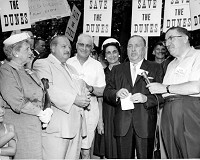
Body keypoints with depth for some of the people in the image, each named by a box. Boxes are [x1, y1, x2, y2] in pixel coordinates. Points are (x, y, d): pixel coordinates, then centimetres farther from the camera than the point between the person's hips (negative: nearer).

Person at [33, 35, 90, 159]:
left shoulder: (71, 68, 27)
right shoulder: (42, 64, 0)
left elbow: (83, 88, 24)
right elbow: (47, 90, -16)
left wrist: (86, 97, -1)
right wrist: (74, 99, -17)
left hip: (76, 126, 8)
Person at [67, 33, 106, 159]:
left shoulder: (97, 65, 7)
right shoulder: (67, 63, 7)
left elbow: (103, 91, 4)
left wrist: (90, 88, -15)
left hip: (89, 111, 0)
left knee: (86, 151, 0)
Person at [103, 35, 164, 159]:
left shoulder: (155, 68, 9)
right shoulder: (117, 69, 17)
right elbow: (106, 92, 10)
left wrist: (146, 98, -18)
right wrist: (116, 93, -11)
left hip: (146, 124, -2)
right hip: (122, 124, 2)